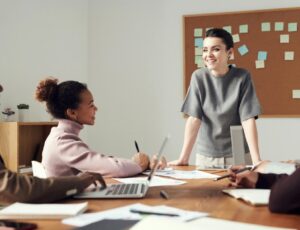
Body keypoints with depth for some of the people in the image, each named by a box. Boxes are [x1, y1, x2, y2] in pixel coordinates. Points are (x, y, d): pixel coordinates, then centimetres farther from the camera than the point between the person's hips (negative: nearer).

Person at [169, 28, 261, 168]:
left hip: (238, 155, -1)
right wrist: (183, 158, -17)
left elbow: (248, 119, -15)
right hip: (206, 156, 1)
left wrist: (256, 160, -23)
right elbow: (194, 118, -11)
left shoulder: (242, 77, -11)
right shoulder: (198, 77, -7)